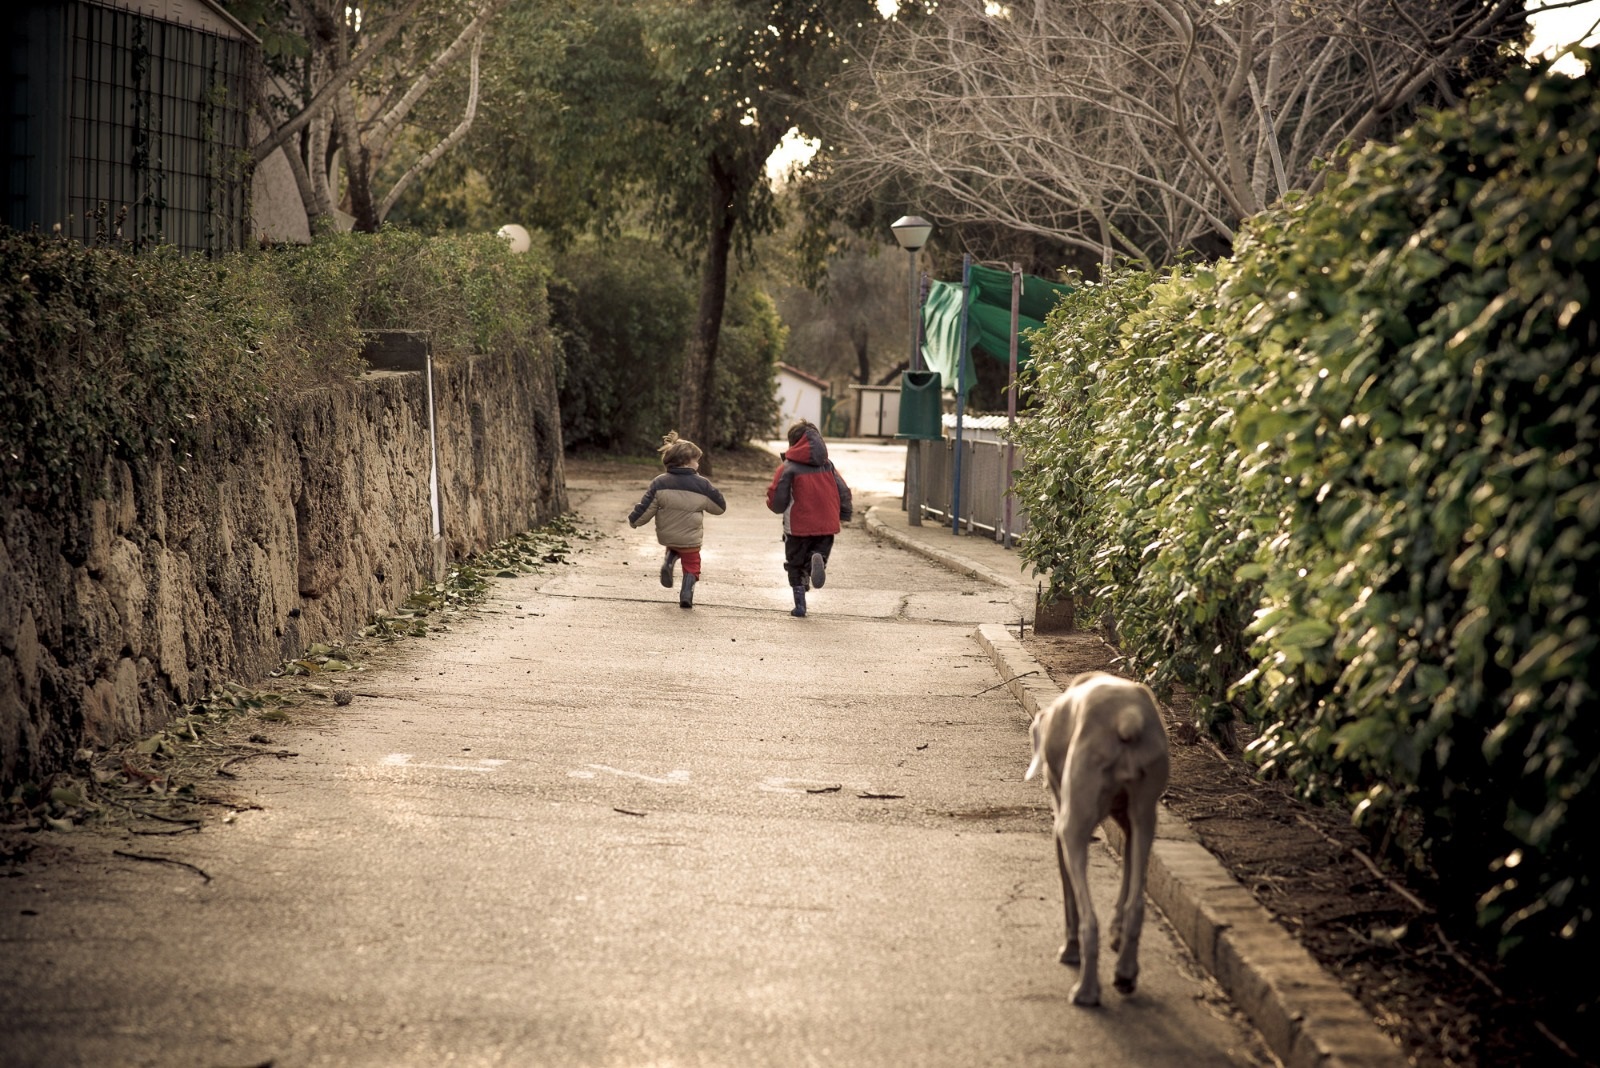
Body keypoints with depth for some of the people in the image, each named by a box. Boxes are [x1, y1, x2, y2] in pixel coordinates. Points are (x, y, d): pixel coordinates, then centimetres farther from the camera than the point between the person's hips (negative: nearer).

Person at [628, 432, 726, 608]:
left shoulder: (660, 483, -10)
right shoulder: (702, 485, -11)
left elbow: (646, 507, -7)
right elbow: (720, 507, 0)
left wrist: (633, 520, 10)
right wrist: (711, 490, 18)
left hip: (665, 536, 2)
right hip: (690, 539, -2)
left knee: (674, 547, 35)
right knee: (691, 565, 17)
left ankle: (669, 563, 8)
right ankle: (686, 593, -1)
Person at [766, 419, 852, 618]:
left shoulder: (788, 468, -6)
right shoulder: (828, 466, 8)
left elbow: (778, 499, -9)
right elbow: (843, 491, 8)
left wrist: (775, 505, 14)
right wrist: (843, 515, 18)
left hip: (798, 526, -3)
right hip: (826, 525, 3)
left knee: (796, 566, 12)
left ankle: (800, 604, 8)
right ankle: (818, 559, -22)